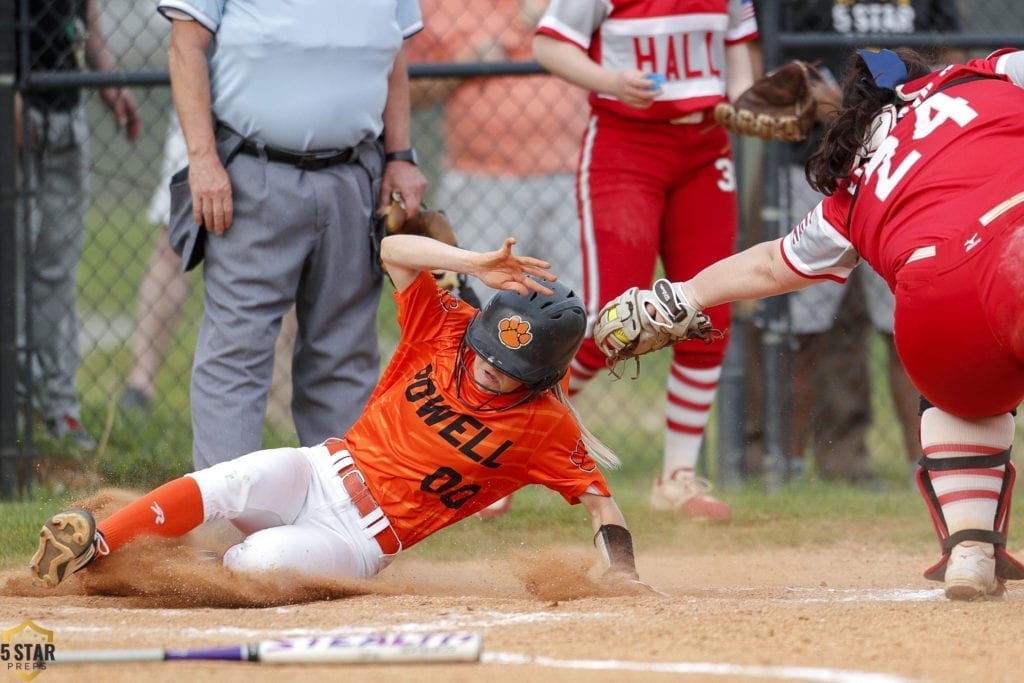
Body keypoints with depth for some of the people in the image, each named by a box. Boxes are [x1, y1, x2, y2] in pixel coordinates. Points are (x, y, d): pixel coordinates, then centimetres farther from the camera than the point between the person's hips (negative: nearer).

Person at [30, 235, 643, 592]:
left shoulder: (546, 425, -7)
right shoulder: (448, 329, 1)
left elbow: (599, 499, -4)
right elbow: (394, 249, -5)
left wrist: (622, 570, -21)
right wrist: (476, 265, -19)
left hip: (362, 541, -3)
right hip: (322, 472, 3)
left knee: (265, 558, -35)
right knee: (230, 483, -31)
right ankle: (92, 547, -31)